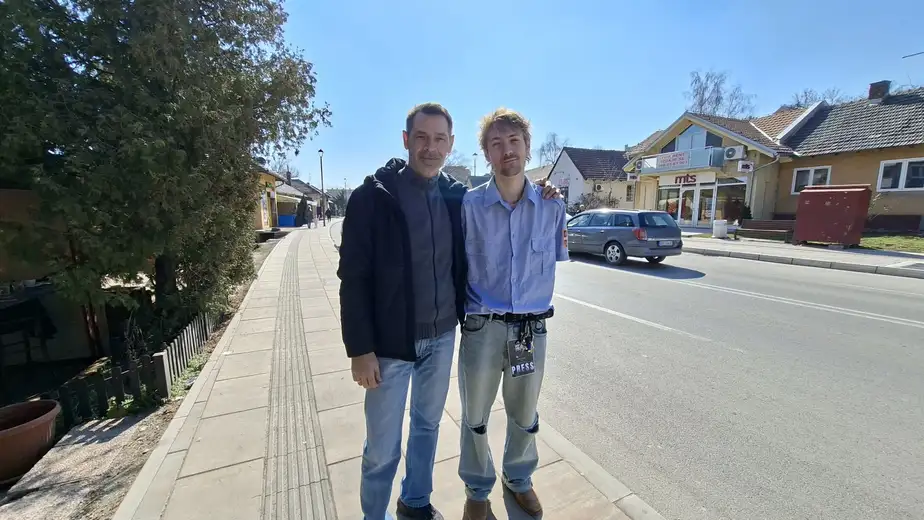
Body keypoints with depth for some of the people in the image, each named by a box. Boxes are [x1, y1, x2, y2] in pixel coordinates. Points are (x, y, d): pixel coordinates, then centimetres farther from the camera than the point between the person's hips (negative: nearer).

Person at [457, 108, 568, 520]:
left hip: (532, 329, 2)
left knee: (525, 416, 22)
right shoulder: (469, 204, -9)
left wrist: (532, 299, 8)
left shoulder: (552, 207, -4)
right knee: (476, 417, 16)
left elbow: (553, 261, 9)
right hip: (481, 328, -1)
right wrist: (466, 307, 2)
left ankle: (519, 478, 51)